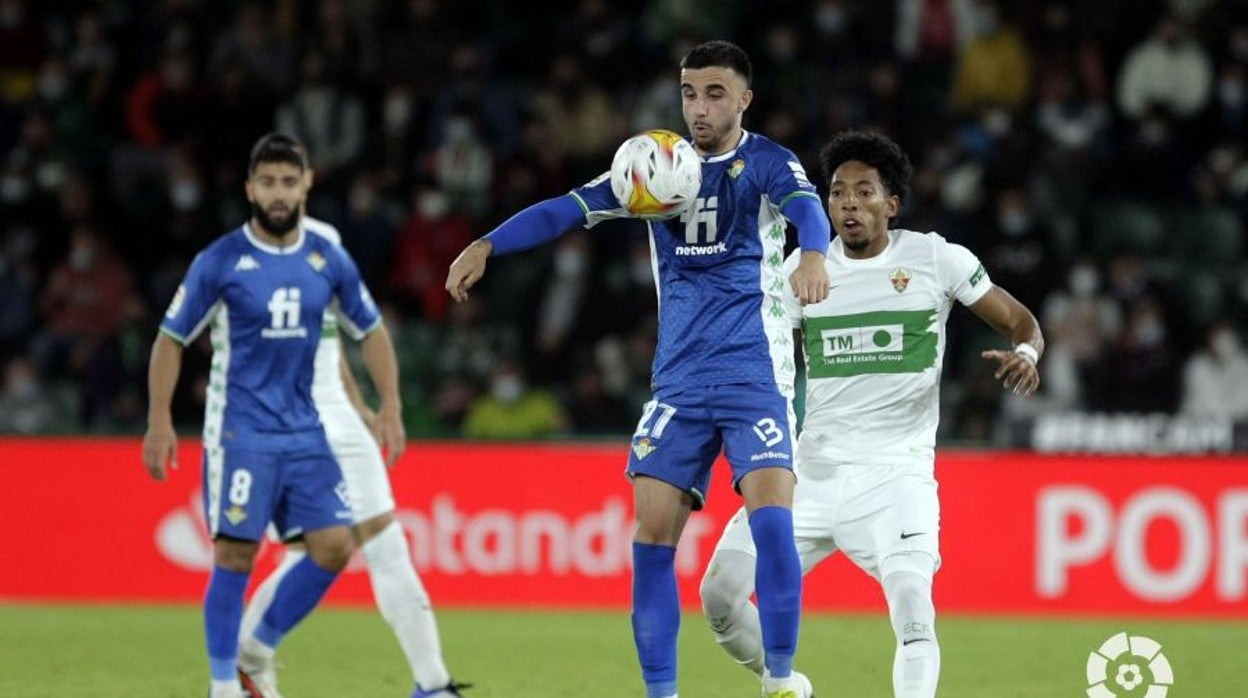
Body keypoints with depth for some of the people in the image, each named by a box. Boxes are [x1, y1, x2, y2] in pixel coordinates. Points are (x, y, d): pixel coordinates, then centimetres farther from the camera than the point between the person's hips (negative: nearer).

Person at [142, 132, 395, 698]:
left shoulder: (329, 261, 5)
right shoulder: (220, 262, -6)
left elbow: (370, 332, 17)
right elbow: (170, 339, 0)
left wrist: (389, 408, 8)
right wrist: (159, 423, -5)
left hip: (304, 430, 4)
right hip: (239, 432, -4)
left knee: (334, 546, -5)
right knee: (235, 556, -7)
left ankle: (260, 651, 14)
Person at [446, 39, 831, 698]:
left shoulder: (766, 163, -4)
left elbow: (806, 207, -25)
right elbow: (569, 208, 0)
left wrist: (813, 255, -49)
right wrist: (487, 245, -14)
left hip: (756, 376, -4)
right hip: (679, 382, 4)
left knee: (772, 518, -20)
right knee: (652, 532, -5)